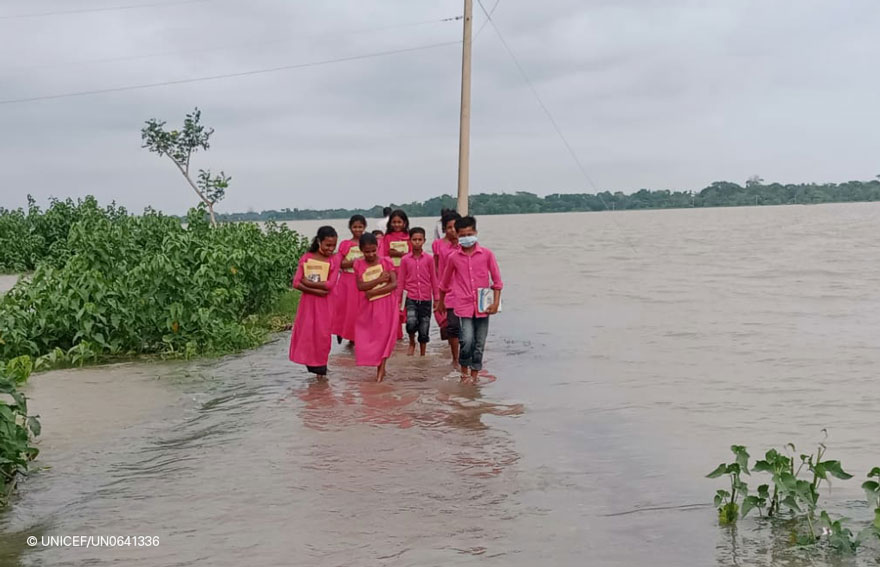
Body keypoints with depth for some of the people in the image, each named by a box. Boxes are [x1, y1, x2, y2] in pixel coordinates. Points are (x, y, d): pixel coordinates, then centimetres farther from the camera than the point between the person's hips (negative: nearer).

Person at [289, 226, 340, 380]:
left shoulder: (334, 259, -4)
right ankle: (313, 366, 14)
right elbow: (296, 283, -6)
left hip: (324, 303, -2)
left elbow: (330, 284, -14)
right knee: (305, 333, 2)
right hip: (307, 301, 2)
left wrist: (308, 282, -12)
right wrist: (315, 290, -19)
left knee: (322, 335, 1)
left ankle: (321, 368, 12)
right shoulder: (306, 258, 0)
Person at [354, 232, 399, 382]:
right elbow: (360, 286, -10)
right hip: (368, 305, 2)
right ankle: (379, 367, 16)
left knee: (384, 334, -1)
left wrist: (373, 291, -16)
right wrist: (379, 280, -19)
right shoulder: (358, 265, 0)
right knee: (368, 335, 4)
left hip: (386, 304, -2)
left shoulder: (386, 262, -4)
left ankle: (381, 368, 5)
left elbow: (394, 284, -11)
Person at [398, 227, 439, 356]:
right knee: (411, 323, -23)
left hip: (426, 299, 1)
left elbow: (433, 279, 6)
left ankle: (422, 356, 20)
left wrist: (436, 298, 6)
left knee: (424, 330, 5)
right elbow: (401, 280, 5)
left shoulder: (429, 259, 0)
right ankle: (412, 343, 7)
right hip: (411, 298, -1)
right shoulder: (405, 260, 0)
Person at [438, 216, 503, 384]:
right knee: (467, 340, -15)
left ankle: (474, 374, 23)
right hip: (464, 306, -1)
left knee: (479, 343, 7)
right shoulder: (453, 257, 2)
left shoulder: (486, 254, -1)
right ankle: (464, 371, 8)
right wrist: (441, 302, 25)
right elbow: (445, 282, 17)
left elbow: (497, 280, 4)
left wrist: (496, 302, -3)